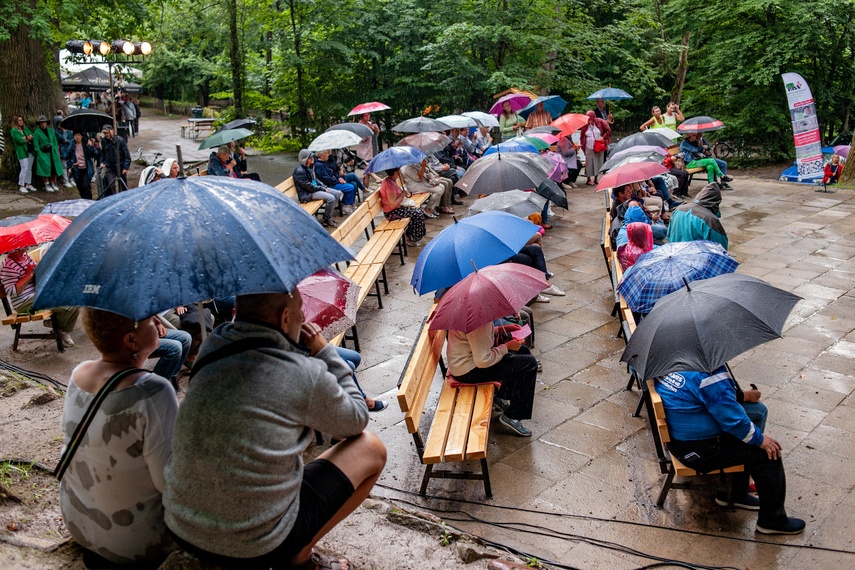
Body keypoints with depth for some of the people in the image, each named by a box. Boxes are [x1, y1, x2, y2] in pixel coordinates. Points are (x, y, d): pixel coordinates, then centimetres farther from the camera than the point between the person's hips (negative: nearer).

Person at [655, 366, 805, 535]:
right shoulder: (710, 373, -28)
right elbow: (732, 418, -21)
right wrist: (759, 439, -4)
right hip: (697, 451, -9)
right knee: (768, 453, 0)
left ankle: (736, 494, 37)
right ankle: (773, 520, 15)